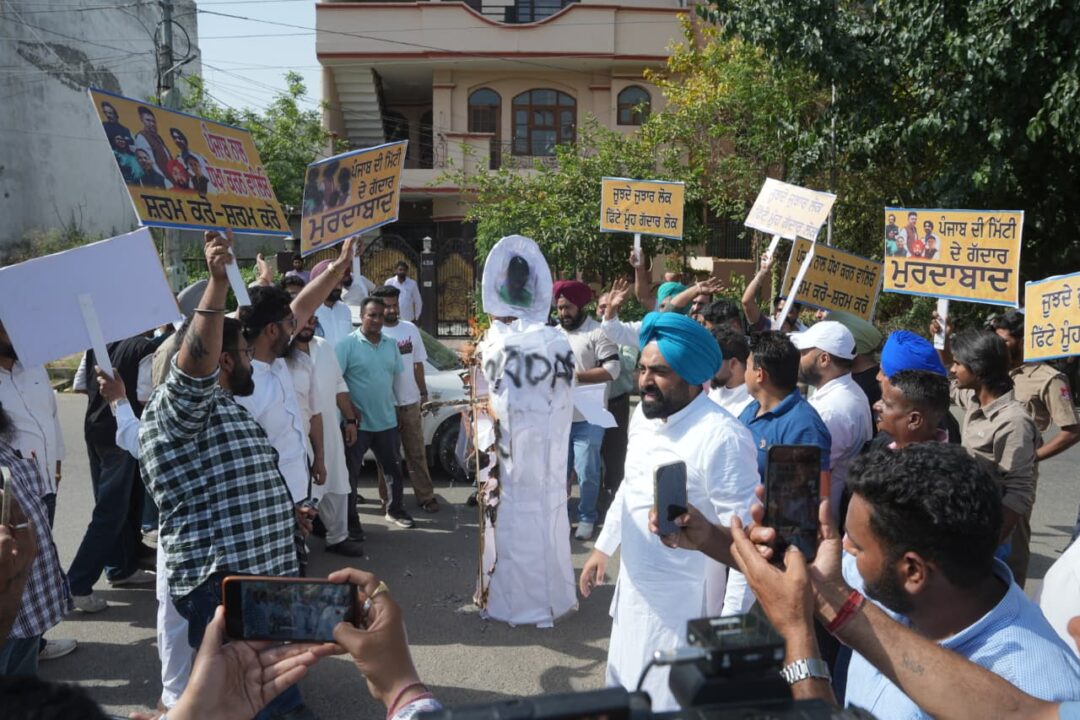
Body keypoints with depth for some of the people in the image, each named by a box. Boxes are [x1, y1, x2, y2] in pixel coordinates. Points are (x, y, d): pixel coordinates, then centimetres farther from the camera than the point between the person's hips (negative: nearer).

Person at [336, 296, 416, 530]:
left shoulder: (391, 343, 7)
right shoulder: (348, 344, -10)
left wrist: (391, 405, 13)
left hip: (387, 420, 5)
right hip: (358, 422, -5)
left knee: (393, 468, 16)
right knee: (351, 473, 4)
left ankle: (395, 510, 33)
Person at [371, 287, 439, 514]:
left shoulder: (410, 329, 6)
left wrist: (423, 393, 11)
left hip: (410, 401, 4)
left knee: (417, 452, 10)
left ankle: (425, 496, 17)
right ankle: (389, 499, 19)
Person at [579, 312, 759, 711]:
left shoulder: (722, 437, -26)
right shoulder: (643, 414, 1)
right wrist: (604, 546, 19)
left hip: (683, 601, -8)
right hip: (633, 588, 8)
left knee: (666, 703, 10)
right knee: (624, 691, 25)